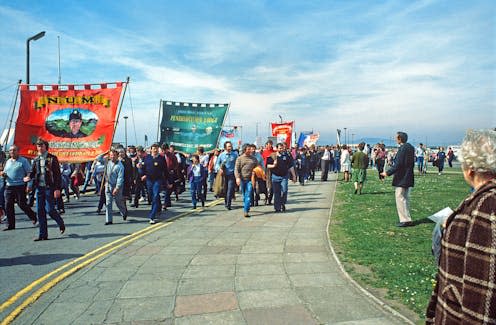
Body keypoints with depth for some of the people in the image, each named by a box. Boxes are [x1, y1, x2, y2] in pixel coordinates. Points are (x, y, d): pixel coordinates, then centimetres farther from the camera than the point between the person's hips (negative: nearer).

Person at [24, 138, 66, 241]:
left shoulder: (52, 158, -3)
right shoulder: (36, 160, 12)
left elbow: (57, 174, -7)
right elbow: (32, 172, 17)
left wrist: (57, 189, -13)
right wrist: (28, 177, -7)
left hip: (49, 187, -5)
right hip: (39, 187, 6)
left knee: (49, 209, -8)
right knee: (40, 211, 5)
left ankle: (61, 223, 21)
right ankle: (43, 234, 13)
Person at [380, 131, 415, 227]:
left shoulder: (402, 148, -19)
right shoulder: (411, 147, 10)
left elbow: (398, 164, -22)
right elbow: (412, 163, 15)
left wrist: (388, 173, -15)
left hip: (401, 179, -9)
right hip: (409, 179, 9)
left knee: (400, 199, -2)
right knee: (405, 199, 17)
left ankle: (405, 220, 1)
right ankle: (408, 219, 23)